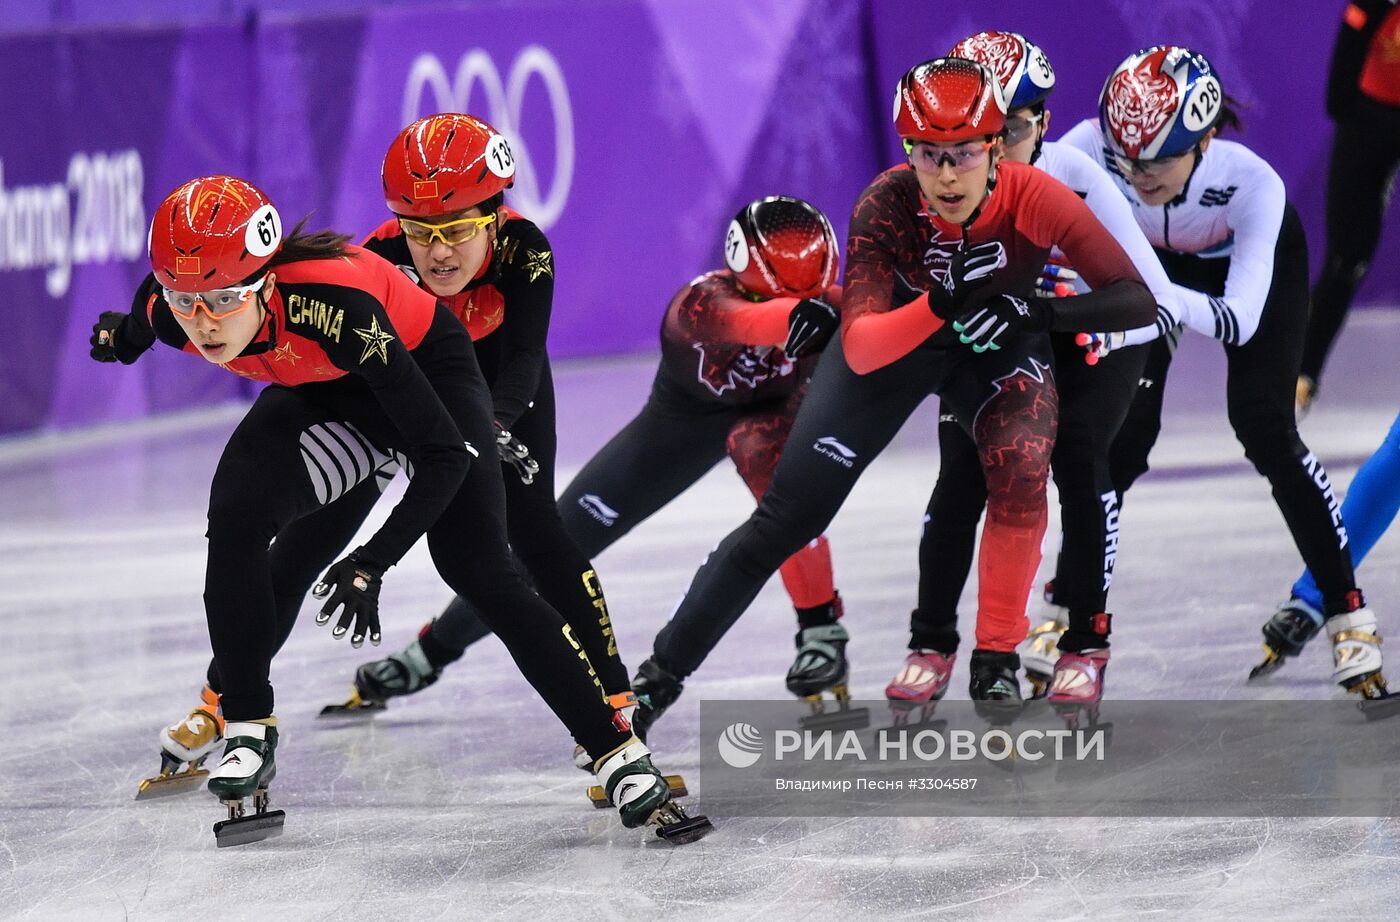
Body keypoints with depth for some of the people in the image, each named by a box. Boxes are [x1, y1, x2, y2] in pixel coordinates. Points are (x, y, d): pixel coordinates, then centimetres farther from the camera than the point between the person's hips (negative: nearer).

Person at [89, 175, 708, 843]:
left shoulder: (333, 304, -43)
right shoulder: (174, 313, -26)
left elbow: (443, 452, -37)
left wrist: (372, 564, -38)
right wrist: (127, 334, 27)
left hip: (426, 367, -5)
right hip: (321, 393, 5)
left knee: (477, 568, -15)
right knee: (236, 519, -18)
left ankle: (621, 756, -13)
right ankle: (247, 735, -3)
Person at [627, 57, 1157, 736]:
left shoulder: (1035, 200, -32)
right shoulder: (887, 204, -32)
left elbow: (1138, 298, -30)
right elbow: (860, 350, -35)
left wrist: (1038, 313, -44)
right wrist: (941, 305, -52)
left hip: (998, 349, 0)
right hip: (894, 341, 0)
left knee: (1021, 475, -28)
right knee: (786, 516, -1)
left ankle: (996, 666, -8)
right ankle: (663, 672, 13)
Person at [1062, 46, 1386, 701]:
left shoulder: (1252, 182, -41)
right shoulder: (1090, 150, -38)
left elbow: (1239, 320, -44)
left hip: (1257, 258, -2)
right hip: (1147, 256, 2)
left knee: (1264, 429, -14)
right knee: (1121, 431, -8)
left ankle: (1347, 613, -2)